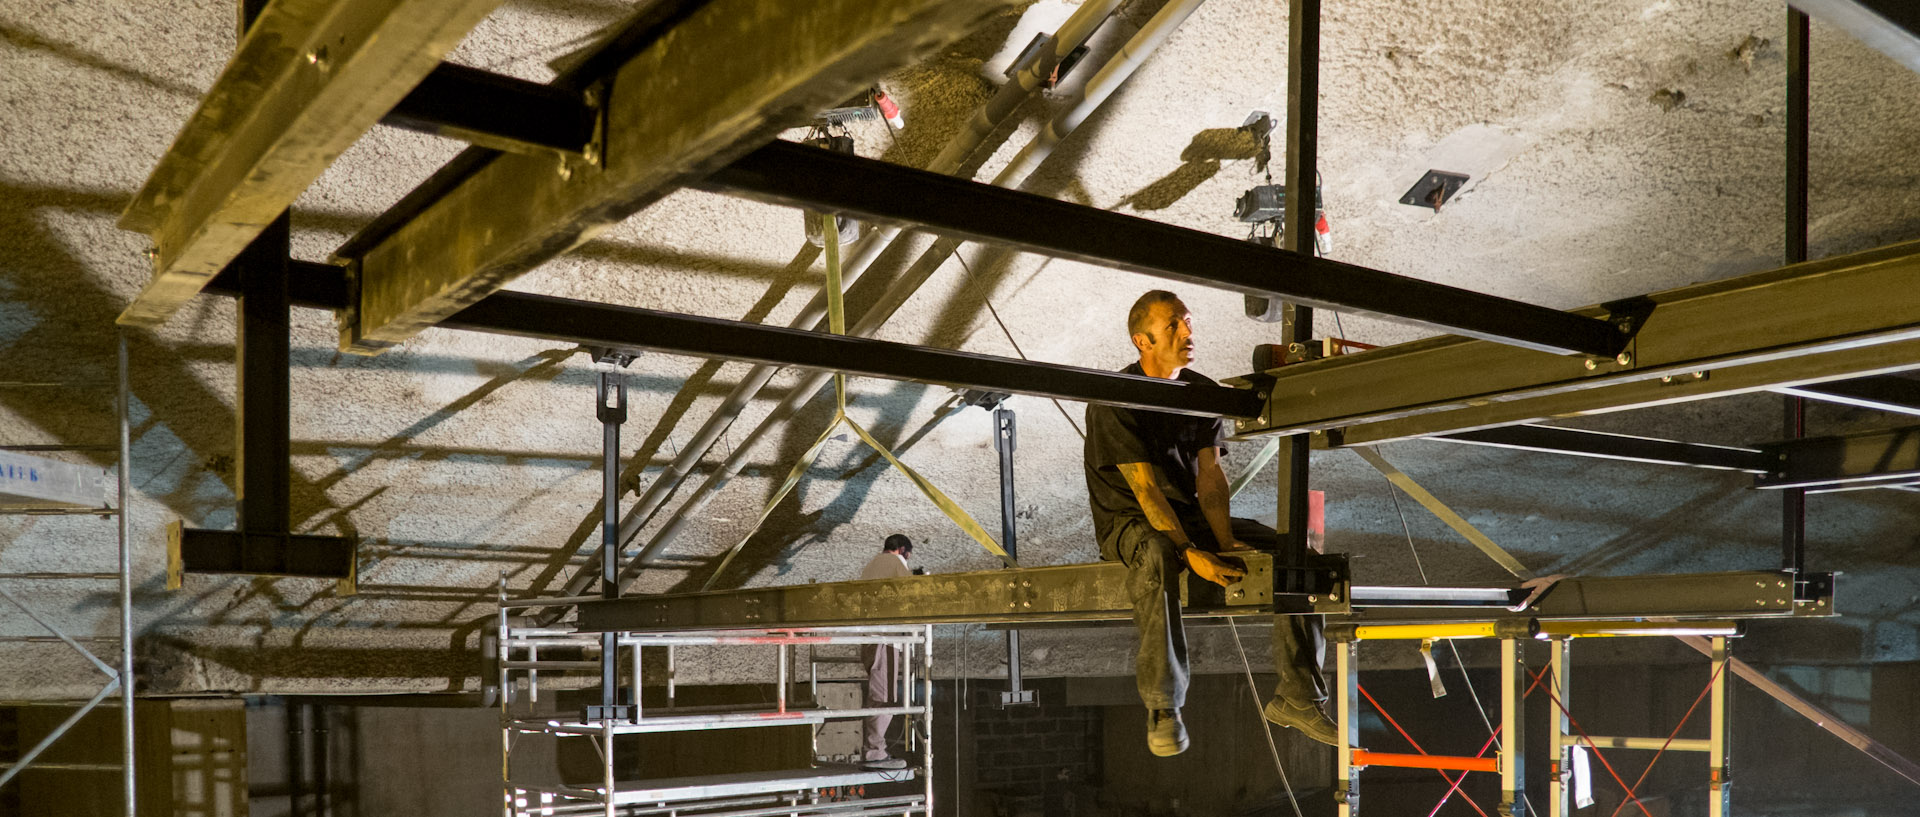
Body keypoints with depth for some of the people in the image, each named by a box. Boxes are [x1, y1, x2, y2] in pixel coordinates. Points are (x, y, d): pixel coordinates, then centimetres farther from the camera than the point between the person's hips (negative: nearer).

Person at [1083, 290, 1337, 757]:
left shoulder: (1203, 392, 5)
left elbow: (1209, 477, -1)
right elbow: (1145, 489, -21)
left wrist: (1226, 541, -17)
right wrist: (1192, 554, -30)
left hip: (1191, 516, 6)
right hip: (1128, 523, -6)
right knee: (1157, 556, -42)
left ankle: (1296, 696, -7)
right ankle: (1162, 709, -35)